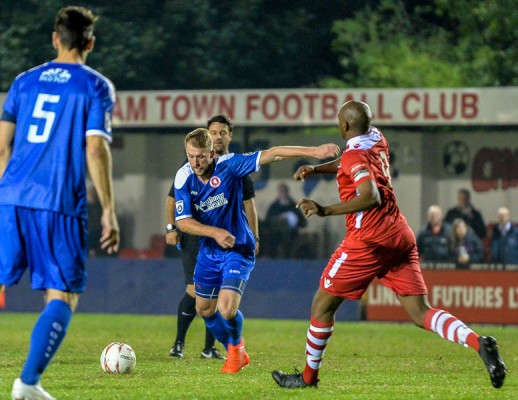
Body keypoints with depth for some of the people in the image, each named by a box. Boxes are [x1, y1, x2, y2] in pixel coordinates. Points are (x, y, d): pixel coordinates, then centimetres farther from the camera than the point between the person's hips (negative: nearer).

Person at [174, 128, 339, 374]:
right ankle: (235, 352, 39)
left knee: (227, 310, -17)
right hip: (208, 251, 4)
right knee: (205, 310, 13)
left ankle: (236, 346, 18)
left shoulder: (228, 165, -20)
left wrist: (314, 152, -30)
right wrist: (216, 232, -28)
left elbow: (273, 154, -23)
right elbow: (183, 221, -13)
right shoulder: (184, 178, -12)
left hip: (238, 250, -4)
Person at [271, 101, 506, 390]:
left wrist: (325, 211, -22)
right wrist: (316, 169, 22)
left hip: (369, 239, -8)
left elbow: (371, 197, -24)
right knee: (420, 312, -1)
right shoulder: (377, 140, 14)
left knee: (323, 304, 9)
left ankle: (309, 376, 18)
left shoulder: (355, 154, -11)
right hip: (402, 236, 8)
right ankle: (478, 343, -24)